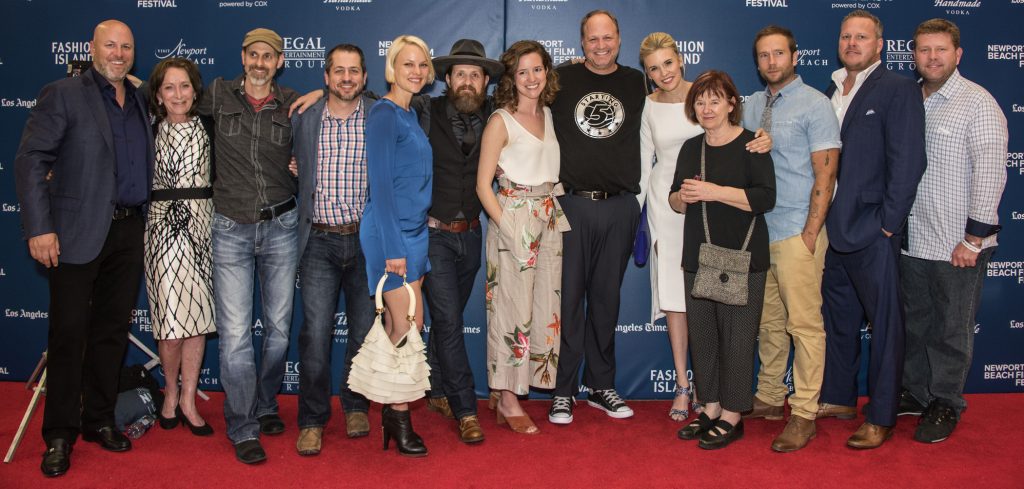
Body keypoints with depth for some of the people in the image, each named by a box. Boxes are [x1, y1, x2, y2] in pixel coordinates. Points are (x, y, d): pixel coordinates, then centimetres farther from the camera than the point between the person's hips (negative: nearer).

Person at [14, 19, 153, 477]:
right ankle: (59, 435, 12)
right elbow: (30, 161, -9)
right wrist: (39, 228, -16)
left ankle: (99, 420, 24)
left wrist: (142, 218, 7)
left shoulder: (139, 100, 14)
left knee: (112, 330, 11)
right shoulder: (62, 95, -3)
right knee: (68, 333, 0)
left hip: (129, 231, 5)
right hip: (78, 233, -5)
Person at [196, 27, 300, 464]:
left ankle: (265, 405, 32)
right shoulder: (218, 95, 4)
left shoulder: (293, 104, 3)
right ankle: (243, 429, 8)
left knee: (279, 327, 10)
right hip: (232, 229, -1)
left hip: (280, 226, 1)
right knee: (235, 333, -5)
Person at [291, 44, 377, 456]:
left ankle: (355, 406, 29)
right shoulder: (303, 118, 6)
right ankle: (312, 421, 10)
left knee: (364, 331, 8)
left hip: (367, 240, 0)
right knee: (315, 333, -5)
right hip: (320, 241, 0)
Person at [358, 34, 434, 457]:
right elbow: (380, 182, -16)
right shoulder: (383, 114, -11)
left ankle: (393, 412, 20)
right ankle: (400, 421, 6)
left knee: (398, 329, 11)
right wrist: (394, 247, -19)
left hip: (413, 231, 8)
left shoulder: (411, 114, 15)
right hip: (390, 232, -8)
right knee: (408, 329, -6)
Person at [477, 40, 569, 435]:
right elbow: (483, 184, -9)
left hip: (548, 219, 7)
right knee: (513, 309, -5)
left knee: (545, 306, 7)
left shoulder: (547, 114, 13)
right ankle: (507, 400, 6)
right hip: (513, 218, -7)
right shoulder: (501, 121, -6)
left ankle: (513, 394, 19)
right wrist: (507, 227, -16)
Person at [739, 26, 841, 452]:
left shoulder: (814, 105, -5)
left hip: (796, 233, -6)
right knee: (768, 322, 13)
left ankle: (804, 414, 5)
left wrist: (809, 235, -13)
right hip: (757, 230, 6)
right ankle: (769, 399, 24)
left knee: (804, 324, -3)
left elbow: (825, 175, -9)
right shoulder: (751, 105, 12)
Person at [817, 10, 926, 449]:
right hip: (833, 230, 7)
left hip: (872, 232, -7)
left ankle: (881, 417, 14)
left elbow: (907, 162, -12)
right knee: (837, 319, 16)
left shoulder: (898, 90, -6)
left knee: (883, 325, 4)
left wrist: (887, 224, -15)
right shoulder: (831, 92, 13)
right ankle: (839, 399, 31)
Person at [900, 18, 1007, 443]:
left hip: (958, 246, -5)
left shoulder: (978, 103, -9)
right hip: (912, 241, 6)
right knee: (914, 324, 16)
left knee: (952, 330, 6)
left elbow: (990, 173, -13)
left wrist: (974, 240, -16)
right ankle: (915, 392, 32)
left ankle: (946, 405, 22)